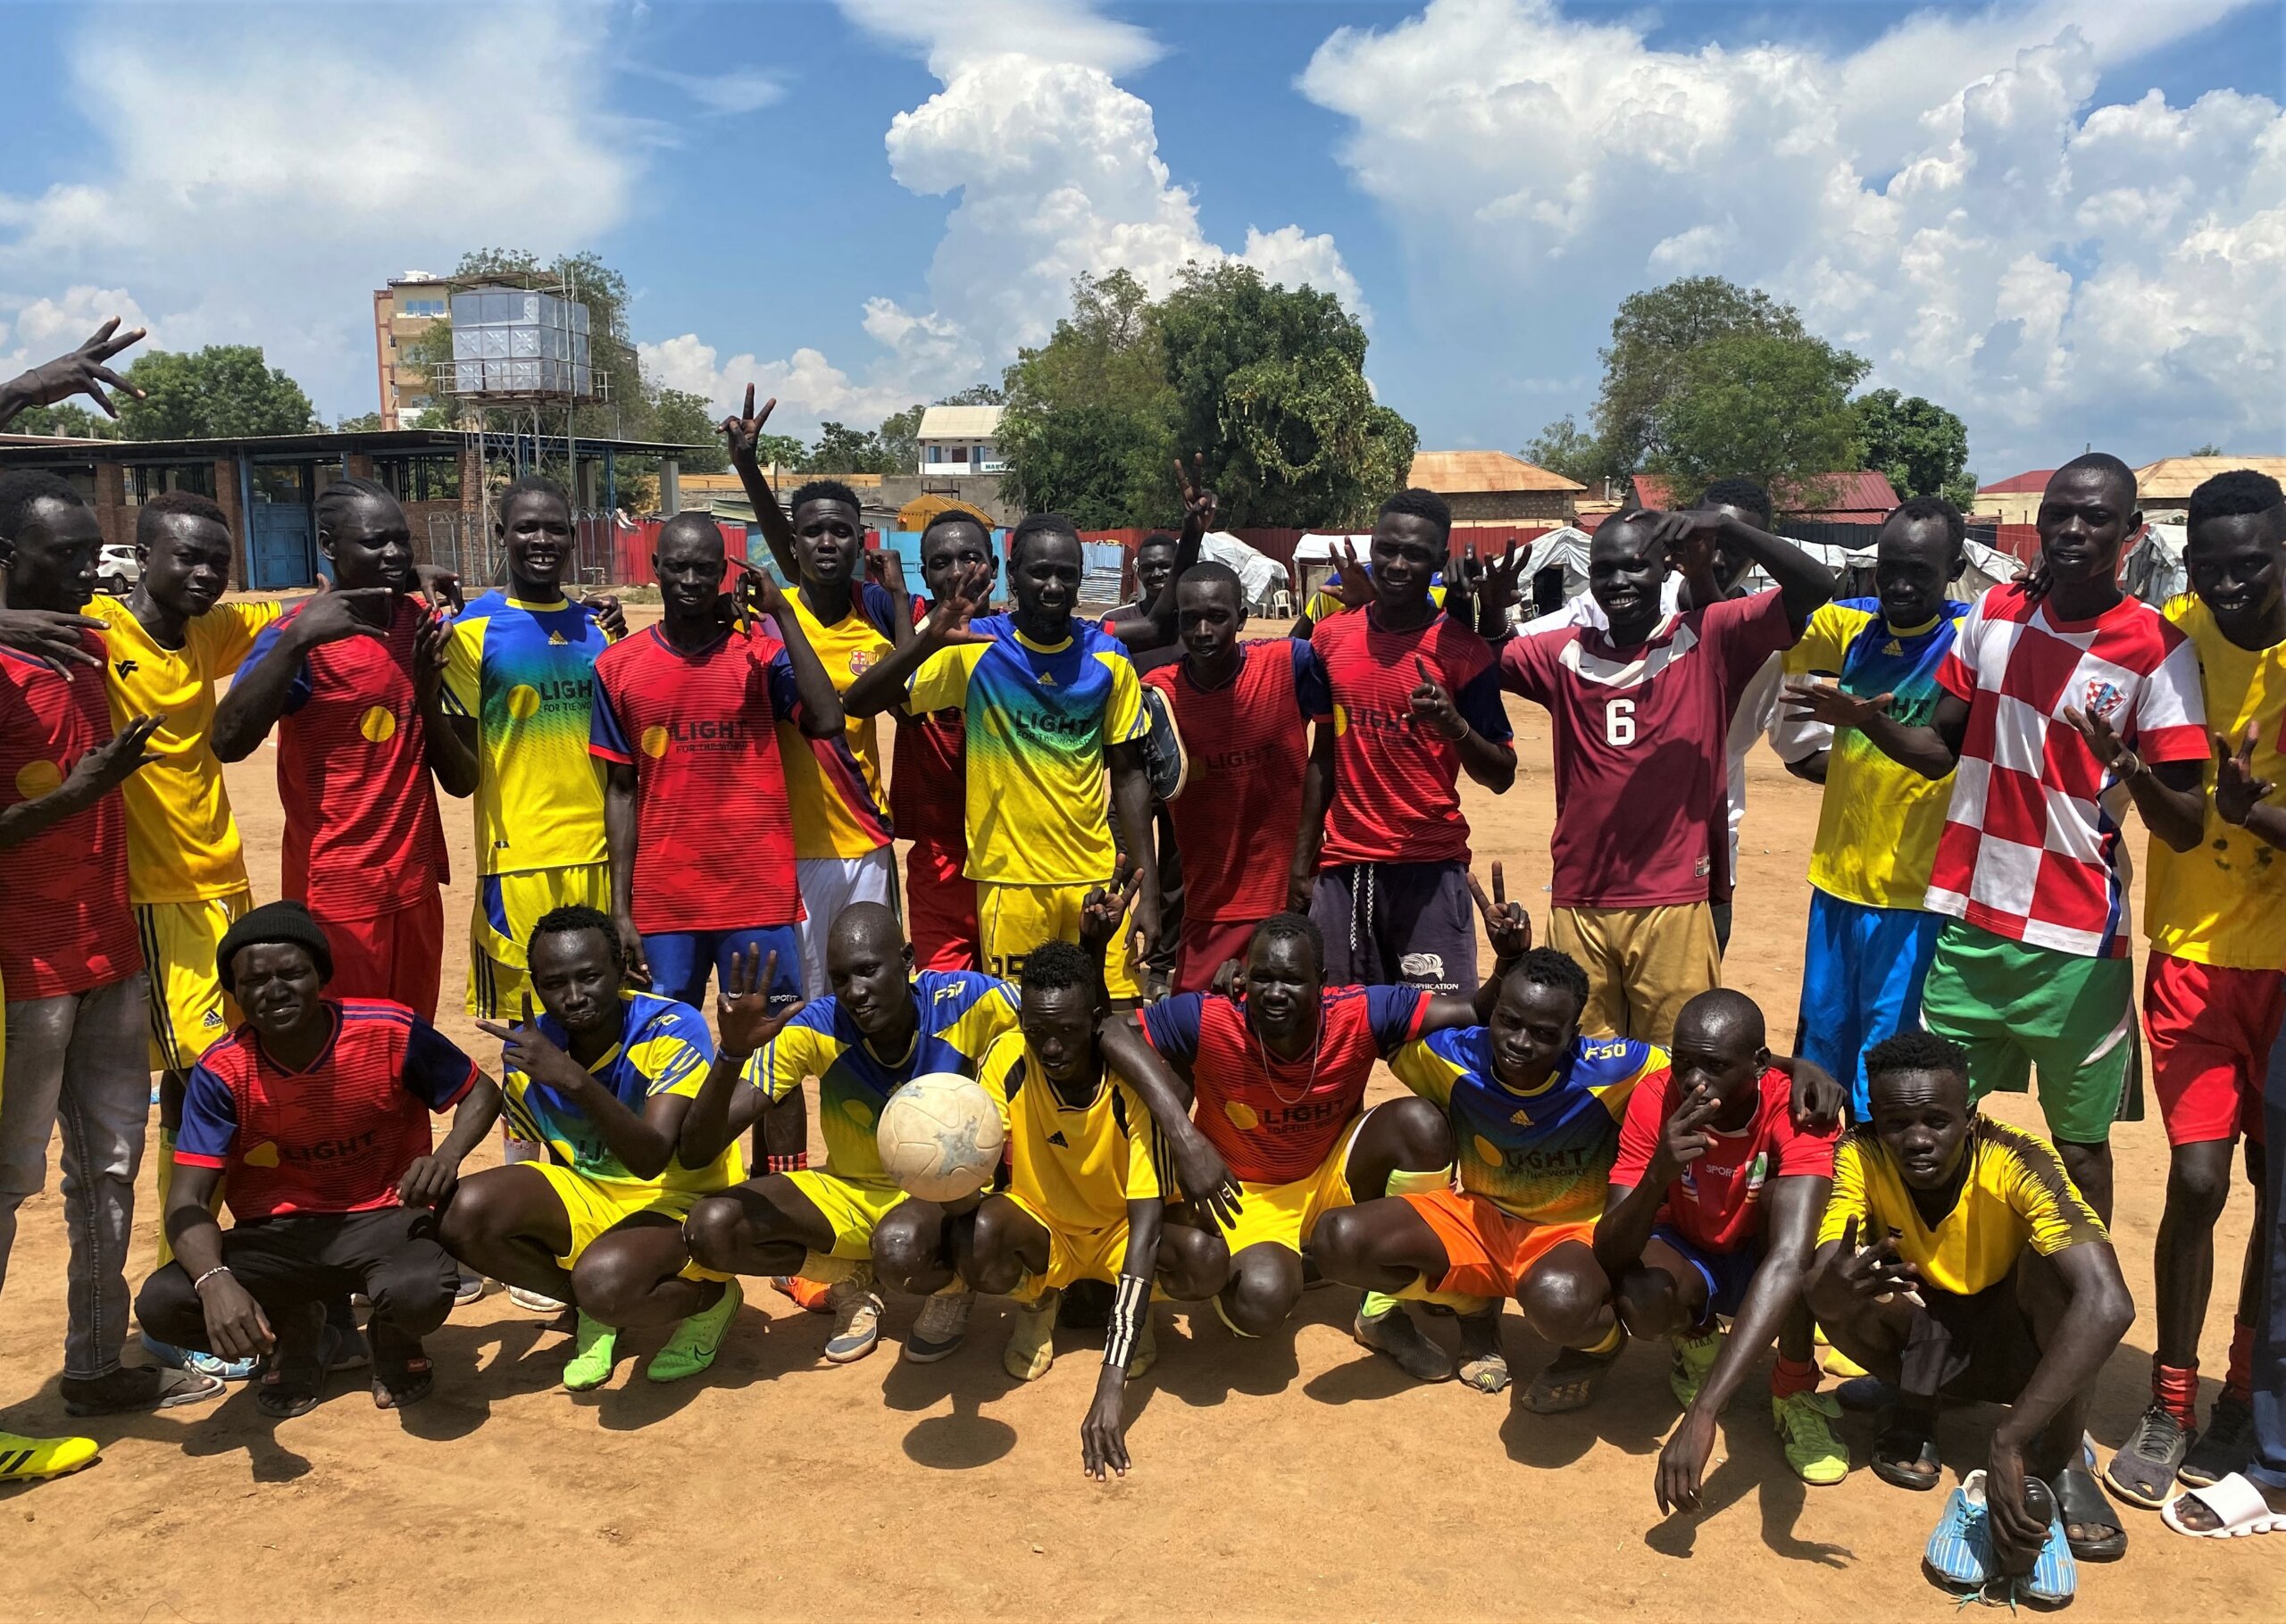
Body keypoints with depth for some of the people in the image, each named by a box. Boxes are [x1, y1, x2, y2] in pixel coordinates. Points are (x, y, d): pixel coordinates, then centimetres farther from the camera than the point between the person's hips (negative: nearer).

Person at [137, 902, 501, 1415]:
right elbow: (188, 1199, -17)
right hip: (278, 1235, 2)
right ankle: (294, 1332, 10)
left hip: (383, 1218, -2)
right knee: (161, 1304, -23)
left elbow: (481, 1092, 0)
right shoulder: (223, 1071, -12)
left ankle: (394, 1338, 7)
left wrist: (448, 1155, -24)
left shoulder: (389, 1031, -15)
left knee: (422, 1293, -36)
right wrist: (216, 1280, -39)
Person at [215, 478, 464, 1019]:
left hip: (416, 885, 5)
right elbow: (228, 743, -28)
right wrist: (296, 640, -36)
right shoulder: (300, 634, -10)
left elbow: (460, 781, 4)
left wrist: (428, 692, -13)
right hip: (337, 894, -5)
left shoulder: (425, 625, 5)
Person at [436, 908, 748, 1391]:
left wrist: (574, 1079, -46)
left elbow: (651, 1159, -36)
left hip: (683, 1195, -6)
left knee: (605, 1280, -36)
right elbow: (562, 1157, 9)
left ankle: (710, 1298, -1)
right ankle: (595, 1308, 5)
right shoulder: (528, 1046, -7)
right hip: (588, 1191, 6)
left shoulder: (673, 1028, -24)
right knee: (467, 1213, -20)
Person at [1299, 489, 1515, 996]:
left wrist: (1454, 725, -23)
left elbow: (1501, 777, -4)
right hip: (1342, 864, 3)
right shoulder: (1331, 638, 7)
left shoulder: (1462, 649, -4)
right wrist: (1302, 863, 11)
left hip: (1431, 866, -3)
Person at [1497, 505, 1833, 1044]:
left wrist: (1725, 526, -17)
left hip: (1674, 903, -3)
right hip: (1577, 903, 3)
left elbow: (1816, 588, -7)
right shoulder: (1565, 653, 11)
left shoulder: (1710, 639, 2)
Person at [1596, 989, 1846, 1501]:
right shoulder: (1655, 1099, -24)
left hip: (1760, 1261, -1)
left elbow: (1788, 1260, -45)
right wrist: (1658, 1174, -49)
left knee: (1778, 1195, -33)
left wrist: (1702, 1413, -54)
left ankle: (1794, 1390, -11)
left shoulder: (1796, 1109, -31)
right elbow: (1609, 1255, -27)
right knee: (1640, 1301, -33)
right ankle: (1697, 1340, 7)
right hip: (1686, 1255, 1)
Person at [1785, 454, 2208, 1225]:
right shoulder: (1994, 612, 5)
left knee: (2079, 1140, 10)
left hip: (2076, 938, -4)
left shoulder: (2158, 650, -8)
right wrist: (1869, 720, -7)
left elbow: (2185, 829, -10)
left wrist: (2129, 768, -30)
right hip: (1969, 920, 4)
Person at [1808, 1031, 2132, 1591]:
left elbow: (2109, 1304, -45)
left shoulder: (2017, 1161, -31)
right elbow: (1818, 1285, -33)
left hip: (2018, 1342, -2)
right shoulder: (1860, 1157, -24)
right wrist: (1833, 1291, -60)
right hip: (1924, 1338, 2)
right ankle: (1916, 1408, 2)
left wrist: (2008, 1443, -51)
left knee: (2053, 1260, -32)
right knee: (1839, 1296, -30)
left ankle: (2060, 1463, -13)